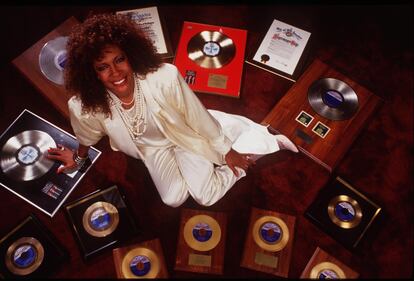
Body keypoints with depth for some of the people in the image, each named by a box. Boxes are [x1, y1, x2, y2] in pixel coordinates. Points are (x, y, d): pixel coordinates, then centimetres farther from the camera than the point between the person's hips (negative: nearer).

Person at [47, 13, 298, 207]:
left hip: (183, 133, -3)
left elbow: (198, 118, -23)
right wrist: (79, 159, 15)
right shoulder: (84, 107, -29)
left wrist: (228, 152, -10)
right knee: (174, 199, -7)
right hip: (152, 147, 3)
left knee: (207, 196, -6)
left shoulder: (164, 78, -38)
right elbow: (89, 136, -2)